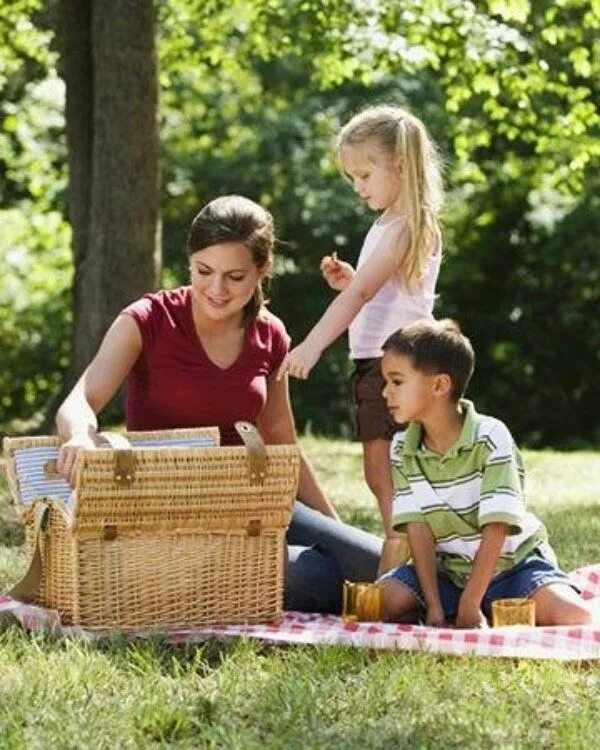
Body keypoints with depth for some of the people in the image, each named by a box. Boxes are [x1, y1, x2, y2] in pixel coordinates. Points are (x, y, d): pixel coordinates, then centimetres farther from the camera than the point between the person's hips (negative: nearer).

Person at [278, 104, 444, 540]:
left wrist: (313, 345, -34)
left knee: (387, 474, -9)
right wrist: (348, 280, 4)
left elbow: (362, 291, -26)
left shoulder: (409, 227, -15)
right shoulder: (386, 225, 15)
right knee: (380, 476, 15)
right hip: (372, 361, 10)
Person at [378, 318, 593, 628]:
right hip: (446, 569, 3)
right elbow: (418, 528, -10)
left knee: (574, 616, -28)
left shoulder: (490, 437, -20)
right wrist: (434, 606, -20)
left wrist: (469, 605, -25)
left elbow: (496, 530, -22)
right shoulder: (402, 448, -6)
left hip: (510, 563, -3)